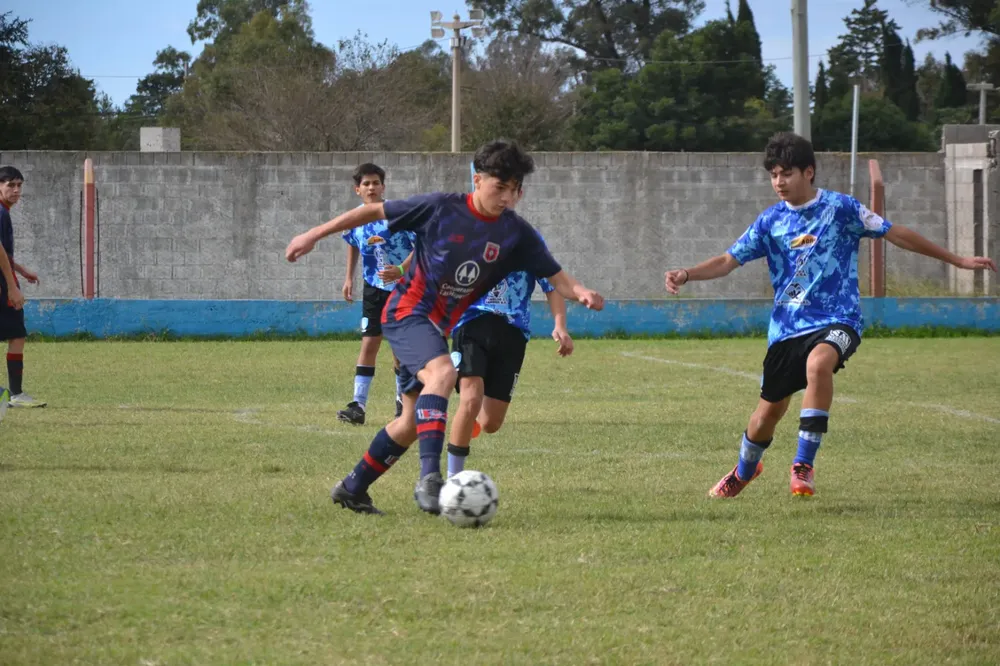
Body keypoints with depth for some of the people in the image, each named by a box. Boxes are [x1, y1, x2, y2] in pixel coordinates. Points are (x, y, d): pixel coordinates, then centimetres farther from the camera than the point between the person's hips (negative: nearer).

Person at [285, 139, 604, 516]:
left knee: (413, 422, 12)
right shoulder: (442, 208, -15)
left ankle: (353, 489, 29)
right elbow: (374, 212, -6)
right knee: (443, 372, -34)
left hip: (440, 327, 7)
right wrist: (314, 236, -4)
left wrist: (581, 293, -28)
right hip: (407, 312, -7)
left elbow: (555, 276, -5)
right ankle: (429, 478, -42)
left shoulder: (515, 233, -3)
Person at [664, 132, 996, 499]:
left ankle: (804, 465, -30)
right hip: (786, 327, 4)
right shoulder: (770, 221, 5)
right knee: (769, 410, 9)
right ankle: (744, 471, 42)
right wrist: (687, 274, -15)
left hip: (837, 320, -4)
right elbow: (729, 260, 4)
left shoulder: (840, 207, -4)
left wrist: (957, 260, 6)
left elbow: (896, 234, 3)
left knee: (818, 362, -37)